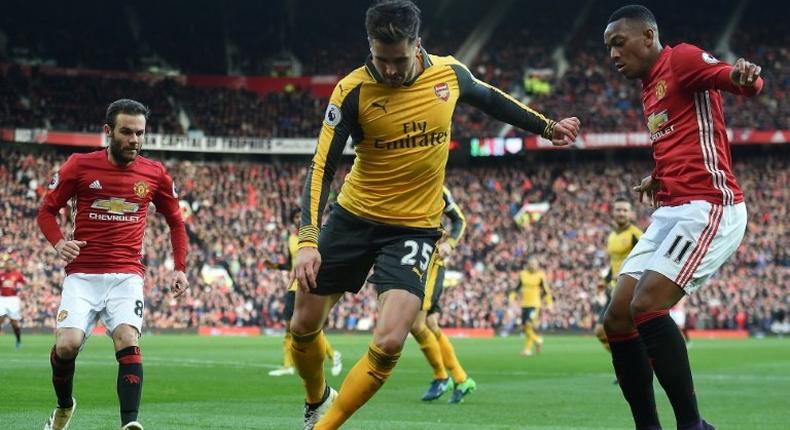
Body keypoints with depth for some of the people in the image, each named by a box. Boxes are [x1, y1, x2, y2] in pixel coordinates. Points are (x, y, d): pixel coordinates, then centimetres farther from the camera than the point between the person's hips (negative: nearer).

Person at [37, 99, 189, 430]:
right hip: (82, 275, -1)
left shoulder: (154, 174, 6)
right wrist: (58, 243, -10)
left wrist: (180, 268, 8)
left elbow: (175, 221, 19)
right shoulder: (80, 166, 0)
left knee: (128, 340, -22)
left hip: (127, 276, 1)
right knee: (67, 344, -16)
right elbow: (47, 210, 10)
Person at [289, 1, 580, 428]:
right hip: (353, 217, 0)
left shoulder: (450, 73, -8)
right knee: (303, 326, 8)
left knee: (388, 342, -18)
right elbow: (321, 168, -16)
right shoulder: (353, 90, -15)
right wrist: (307, 241, -27)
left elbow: (490, 99, 16)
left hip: (414, 228, 0)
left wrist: (546, 127, 26)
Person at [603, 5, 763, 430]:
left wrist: (744, 78, -45)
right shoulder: (650, 89, 23)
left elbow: (740, 80, -22)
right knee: (617, 320, 3)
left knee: (646, 308, -23)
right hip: (670, 213, 10)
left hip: (707, 207, -10)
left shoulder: (681, 59, -5)